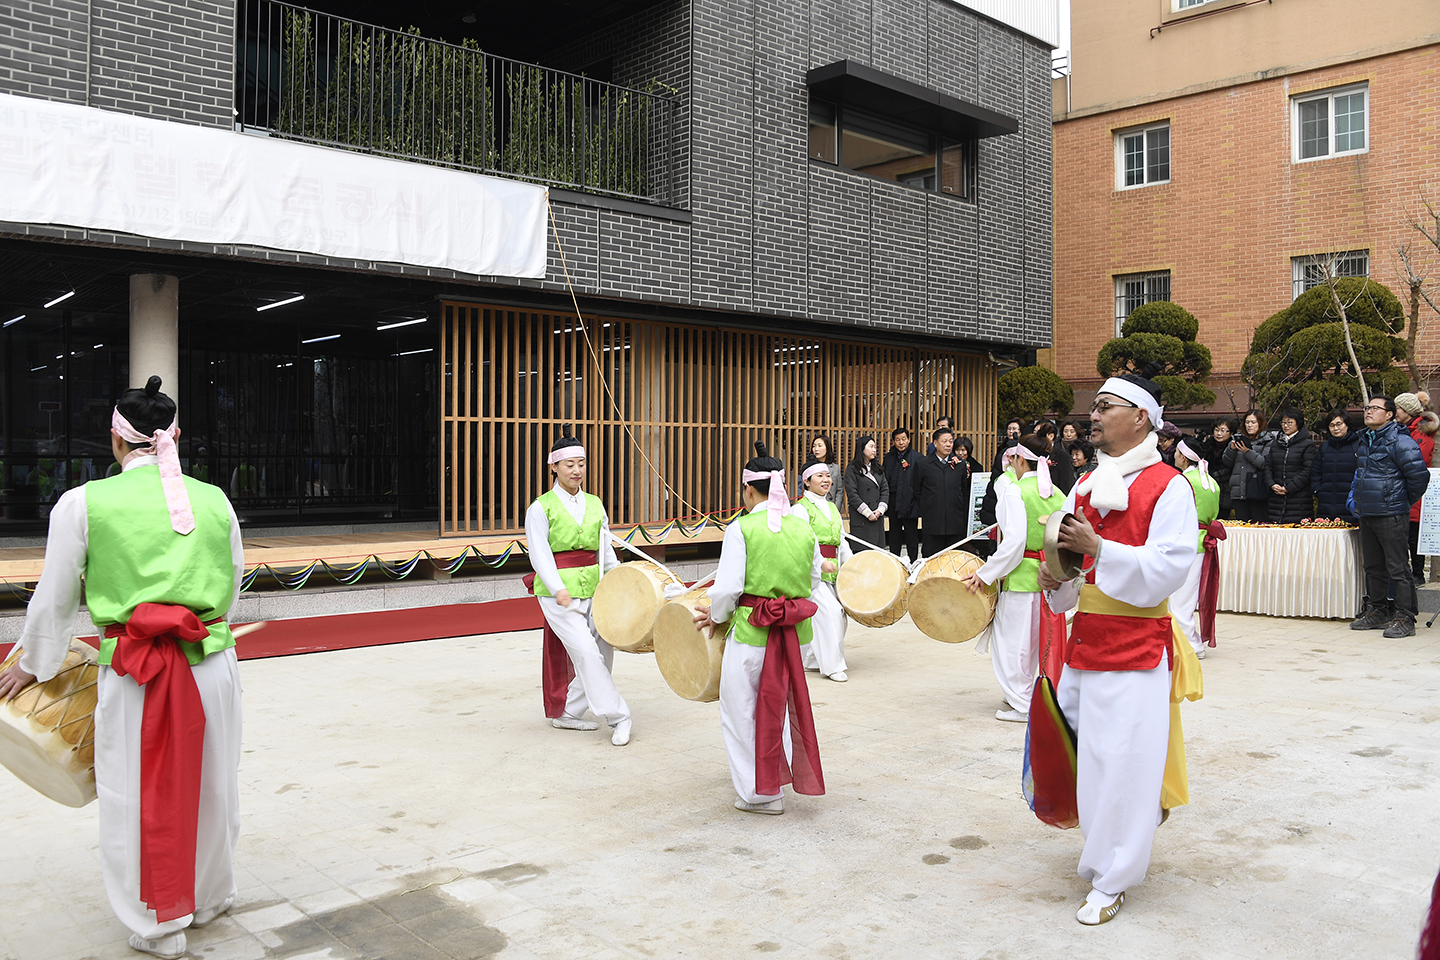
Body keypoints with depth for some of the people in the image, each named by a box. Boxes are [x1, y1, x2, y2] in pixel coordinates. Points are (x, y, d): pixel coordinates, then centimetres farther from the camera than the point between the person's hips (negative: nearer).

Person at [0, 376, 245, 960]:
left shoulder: (83, 503, -4)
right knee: (210, 785, 19)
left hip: (133, 673, -3)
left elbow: (56, 600, 5)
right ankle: (209, 900, 38)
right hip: (212, 664, 3)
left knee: (137, 796, 12)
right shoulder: (214, 499, 3)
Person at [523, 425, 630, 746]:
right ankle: (617, 716, -3)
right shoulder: (541, 508, -4)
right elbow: (540, 554, -12)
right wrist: (558, 589, -25)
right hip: (558, 592, -6)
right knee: (585, 651, -12)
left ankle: (567, 714, 17)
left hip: (592, 588, 6)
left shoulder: (595, 505, 12)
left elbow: (606, 551, 14)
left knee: (603, 650, 2)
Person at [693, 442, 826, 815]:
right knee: (781, 707, 22)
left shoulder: (741, 528, -11)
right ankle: (776, 782, 36)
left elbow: (727, 588, -15)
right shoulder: (804, 528, 3)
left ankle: (758, 793, 19)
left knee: (741, 712, 12)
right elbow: (813, 582, 10)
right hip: (795, 633, 5)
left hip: (751, 632, -5)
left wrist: (715, 616, 4)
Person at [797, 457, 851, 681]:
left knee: (838, 613, 5)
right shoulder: (802, 508, -7)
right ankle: (832, 665, -4)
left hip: (831, 569, 7)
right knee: (830, 612, -15)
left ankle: (809, 659, 19)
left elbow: (842, 541, 20)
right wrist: (821, 562, -27)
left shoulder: (832, 508, 17)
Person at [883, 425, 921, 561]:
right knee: (894, 537, 13)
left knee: (912, 538, 5)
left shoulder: (917, 457, -5)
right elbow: (884, 481, 13)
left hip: (909, 503, -5)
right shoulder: (889, 457, 10)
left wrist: (918, 502, -13)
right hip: (893, 503, 5)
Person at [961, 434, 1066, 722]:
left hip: (1021, 576, -7)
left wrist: (985, 574, -13)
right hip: (1050, 578, 7)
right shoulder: (1059, 495, 7)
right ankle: (1023, 694, 30)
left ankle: (1021, 705, 11)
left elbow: (1014, 542, -19)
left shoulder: (1014, 490, -13)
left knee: (1012, 639, 5)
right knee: (1035, 638, 18)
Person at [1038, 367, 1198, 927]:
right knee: (1084, 751, 12)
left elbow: (1169, 567, -18)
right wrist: (1055, 576, -7)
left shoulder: (1168, 486, -9)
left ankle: (1111, 880, 12)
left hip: (1136, 644, -6)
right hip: (1085, 639, 7)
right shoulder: (1085, 486, 12)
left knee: (1122, 762, -1)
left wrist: (1098, 548, -26)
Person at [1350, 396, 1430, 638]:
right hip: (1366, 515, 8)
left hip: (1391, 516, -8)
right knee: (1373, 566, 14)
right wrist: (1355, 496, 21)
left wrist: (1405, 502, -4)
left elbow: (1419, 475, -15)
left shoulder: (1399, 441, -13)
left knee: (1397, 568, -5)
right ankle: (1377, 612, 24)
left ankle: (1404, 618, -1)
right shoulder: (1365, 441, 14)